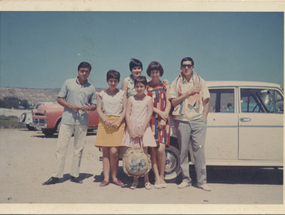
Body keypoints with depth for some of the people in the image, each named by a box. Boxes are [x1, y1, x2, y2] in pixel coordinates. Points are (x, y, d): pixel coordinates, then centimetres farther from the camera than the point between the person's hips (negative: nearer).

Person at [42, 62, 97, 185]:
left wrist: (89, 107, -9)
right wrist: (71, 106, -10)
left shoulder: (91, 88, 12)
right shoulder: (68, 83, 8)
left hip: (82, 122, 2)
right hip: (67, 120, -1)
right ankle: (56, 176, 2)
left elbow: (94, 105, 15)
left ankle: (75, 175, 14)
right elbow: (59, 99, 7)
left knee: (78, 149, 6)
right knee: (61, 147, -3)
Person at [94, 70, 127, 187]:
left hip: (118, 123, -1)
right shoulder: (102, 94, 15)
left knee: (114, 151, -11)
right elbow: (99, 109, 7)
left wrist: (118, 122, -10)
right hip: (104, 123, 2)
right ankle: (106, 178, 5)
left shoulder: (122, 93, 12)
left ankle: (114, 177, 6)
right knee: (105, 151, -1)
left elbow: (124, 110, 5)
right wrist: (105, 121, -10)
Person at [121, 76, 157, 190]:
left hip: (144, 129, -1)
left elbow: (149, 115, -2)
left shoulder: (148, 99, 4)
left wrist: (142, 130, -11)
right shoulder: (130, 99, 7)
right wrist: (131, 130, -8)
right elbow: (127, 114, 2)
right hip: (132, 129, 1)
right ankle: (135, 180, 10)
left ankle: (146, 179, 9)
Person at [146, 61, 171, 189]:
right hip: (151, 119, 0)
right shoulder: (146, 86, 10)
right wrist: (159, 112, -10)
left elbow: (168, 103, 7)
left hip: (164, 120, 0)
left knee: (161, 149, -10)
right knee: (153, 150, -4)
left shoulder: (165, 86, 14)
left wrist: (164, 119, -5)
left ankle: (162, 176, 6)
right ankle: (157, 178, 4)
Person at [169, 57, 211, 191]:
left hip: (198, 120, 0)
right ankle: (186, 179, 14)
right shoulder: (176, 83, 9)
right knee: (183, 150, 3)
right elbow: (173, 101, -1)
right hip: (182, 120, 0)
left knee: (199, 149, -4)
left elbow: (207, 101, 11)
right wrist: (188, 93, -9)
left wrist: (204, 117, 1)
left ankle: (202, 181, 4)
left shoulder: (200, 82, 11)